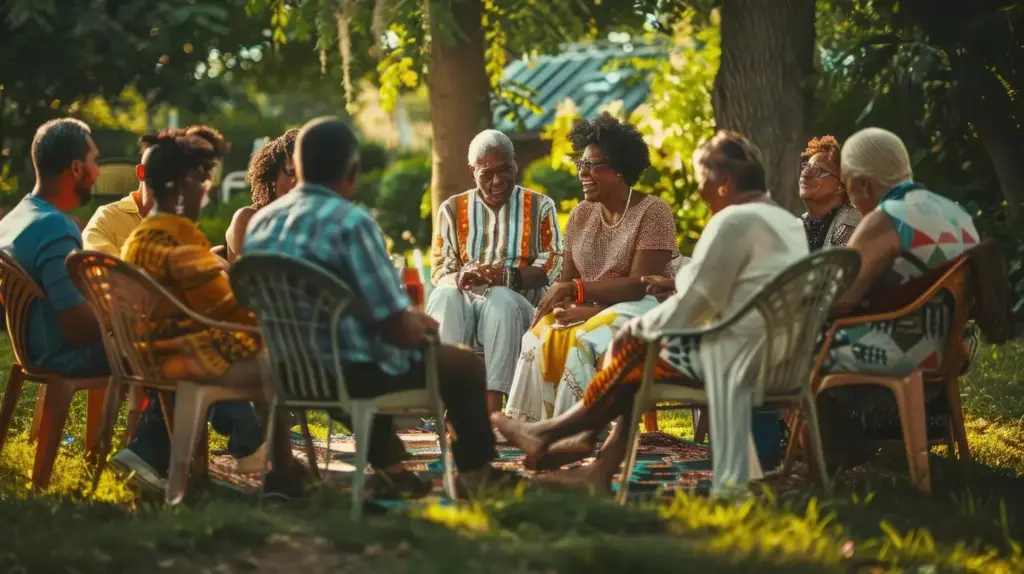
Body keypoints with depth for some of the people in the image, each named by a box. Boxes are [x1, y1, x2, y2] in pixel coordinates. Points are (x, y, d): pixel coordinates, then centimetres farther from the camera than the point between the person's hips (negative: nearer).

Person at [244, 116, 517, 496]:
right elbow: (398, 328, -20)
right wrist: (423, 325, 5)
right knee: (465, 365, 15)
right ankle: (475, 472, 31)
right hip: (350, 372, -7)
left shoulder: (260, 222, 0)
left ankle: (388, 467, 41)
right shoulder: (351, 222, -21)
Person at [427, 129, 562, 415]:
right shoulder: (453, 209, 16)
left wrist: (508, 277, -20)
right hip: (464, 301, 2)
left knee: (501, 299, -38)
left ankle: (492, 407, -44)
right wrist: (459, 279, -17)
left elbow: (552, 264, -1)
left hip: (518, 302, -1)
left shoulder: (540, 206, 11)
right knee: (444, 297, -34)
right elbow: (439, 269, 9)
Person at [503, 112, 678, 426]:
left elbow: (639, 285, -16)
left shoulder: (653, 212, -10)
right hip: (587, 311, 5)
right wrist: (565, 304, -16)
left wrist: (575, 290, -20)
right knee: (540, 338, -25)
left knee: (586, 342, -34)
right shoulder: (580, 215, 9)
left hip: (640, 310, -5)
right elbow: (566, 281, 9)